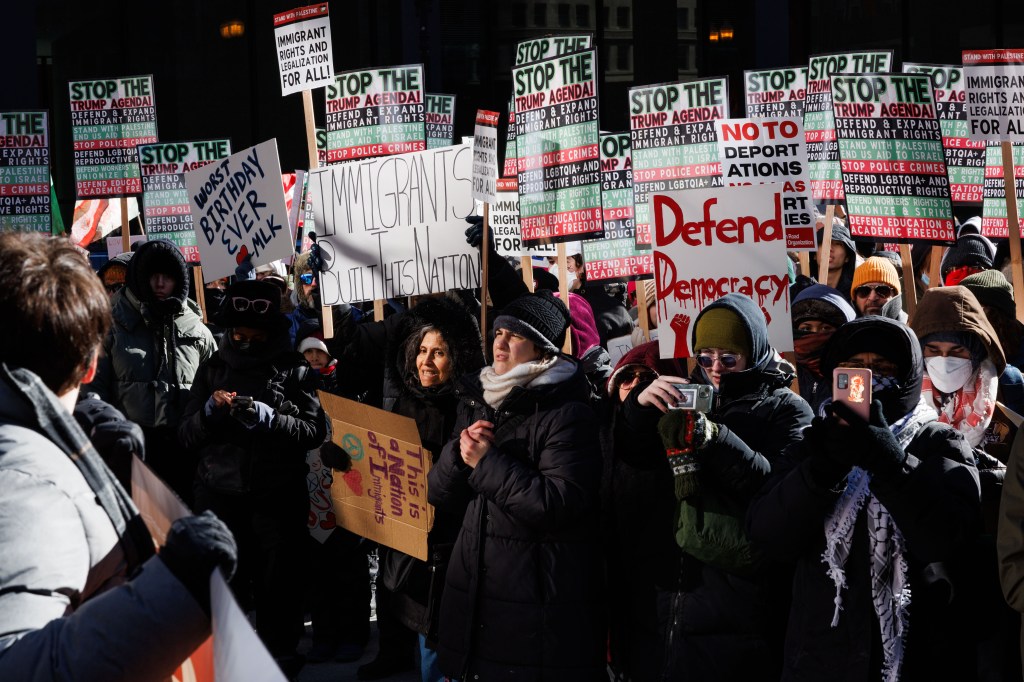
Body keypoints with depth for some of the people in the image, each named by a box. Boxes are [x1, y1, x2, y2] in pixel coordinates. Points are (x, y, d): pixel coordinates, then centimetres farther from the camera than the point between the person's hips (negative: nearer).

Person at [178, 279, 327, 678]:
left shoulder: (293, 370, 1)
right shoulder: (213, 368, 10)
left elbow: (315, 432, -8)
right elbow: (186, 436, 8)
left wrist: (267, 417, -20)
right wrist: (209, 411, -11)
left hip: (278, 497, -2)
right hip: (220, 495, 2)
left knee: (278, 589, 5)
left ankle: (280, 661, 22)